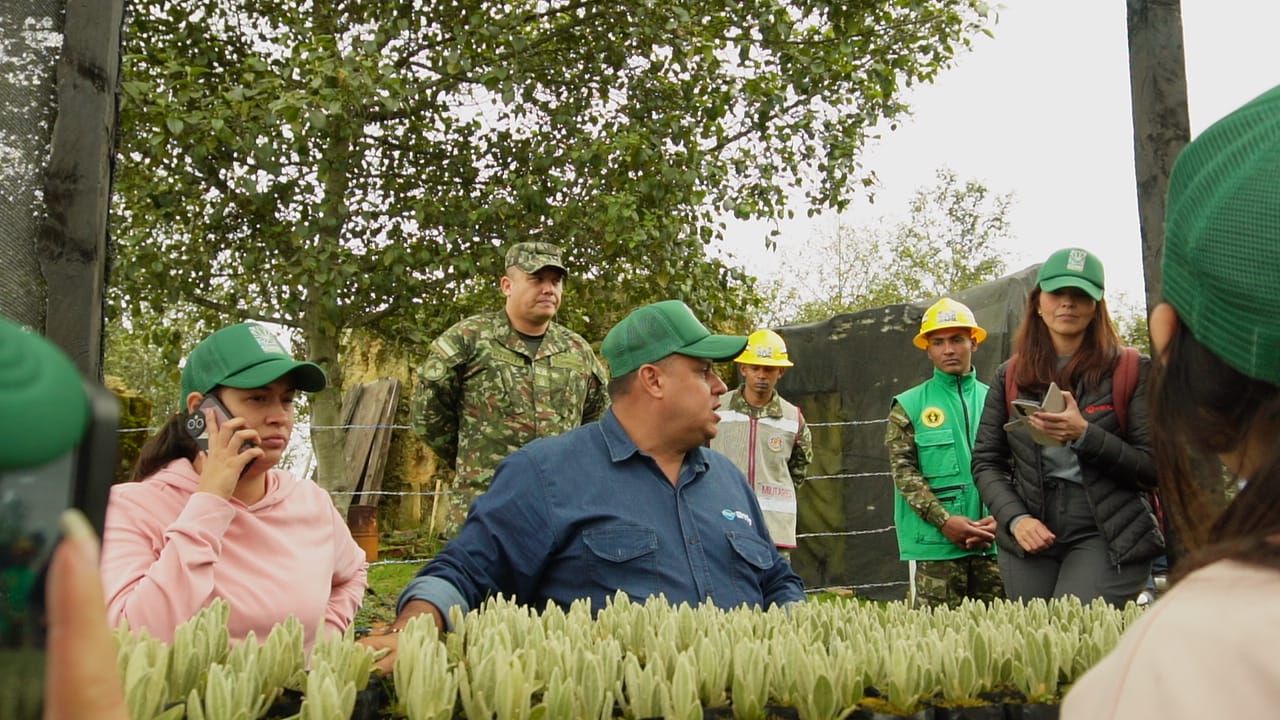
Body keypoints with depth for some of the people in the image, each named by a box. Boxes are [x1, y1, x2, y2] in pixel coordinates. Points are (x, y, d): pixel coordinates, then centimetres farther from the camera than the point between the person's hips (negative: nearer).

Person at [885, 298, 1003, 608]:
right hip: (934, 546, -2)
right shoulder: (908, 406, 5)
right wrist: (944, 520, -13)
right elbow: (904, 472, -2)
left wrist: (1001, 518, -9)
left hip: (994, 544, 2)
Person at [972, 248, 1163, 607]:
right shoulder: (1010, 376, 9)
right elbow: (985, 463, 9)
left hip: (1106, 537, -3)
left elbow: (1153, 469, -3)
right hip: (1029, 538, 3)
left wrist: (1085, 436, -17)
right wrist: (1015, 518, -8)